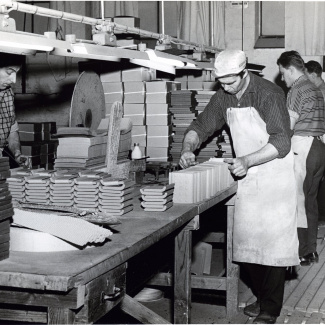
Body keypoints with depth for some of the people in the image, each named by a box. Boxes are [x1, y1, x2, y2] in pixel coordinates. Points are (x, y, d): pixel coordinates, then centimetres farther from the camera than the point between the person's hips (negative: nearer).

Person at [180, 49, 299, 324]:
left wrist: (247, 161, -34)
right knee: (247, 240, 7)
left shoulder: (268, 94, -18)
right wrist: (188, 148, -11)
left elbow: (282, 142, -24)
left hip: (274, 175, -6)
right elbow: (201, 126, 10)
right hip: (247, 176, 6)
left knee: (272, 240, -3)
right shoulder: (223, 97, 2)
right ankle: (261, 297, 23)